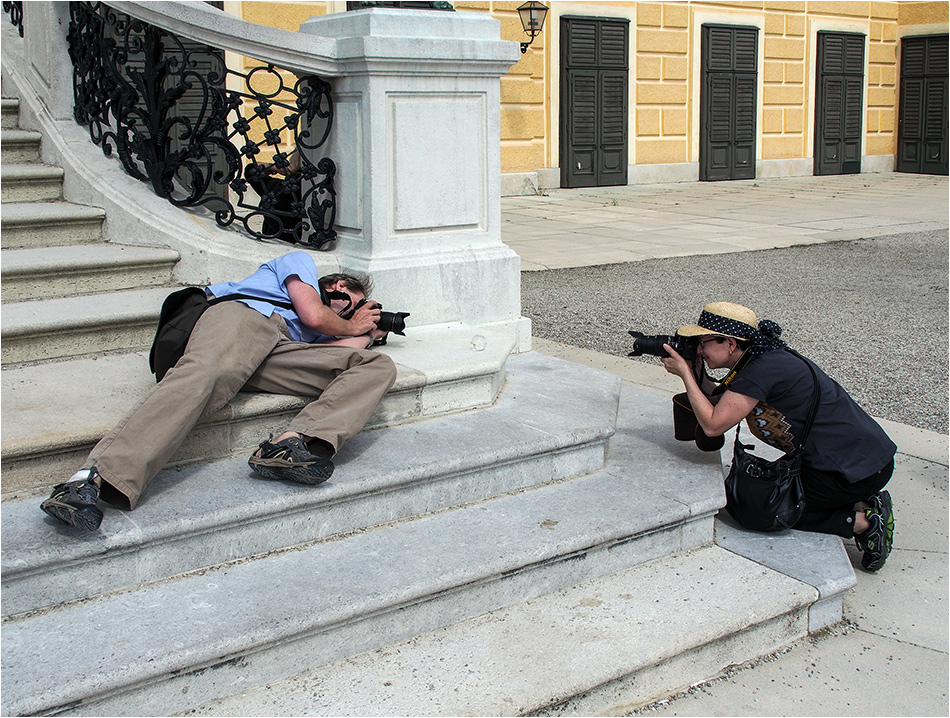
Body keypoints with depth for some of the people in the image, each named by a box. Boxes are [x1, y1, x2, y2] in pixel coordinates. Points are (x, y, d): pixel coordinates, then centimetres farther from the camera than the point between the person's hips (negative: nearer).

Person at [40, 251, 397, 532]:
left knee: (378, 366, -9)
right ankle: (93, 477, -56)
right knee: (202, 375, -39)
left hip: (282, 353, 5)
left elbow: (346, 350, 18)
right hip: (241, 314, -5)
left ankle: (292, 444, -36)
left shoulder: (321, 336, 43)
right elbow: (313, 315, 13)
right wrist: (352, 327, 30)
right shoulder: (301, 260, 32)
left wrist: (367, 334, 38)